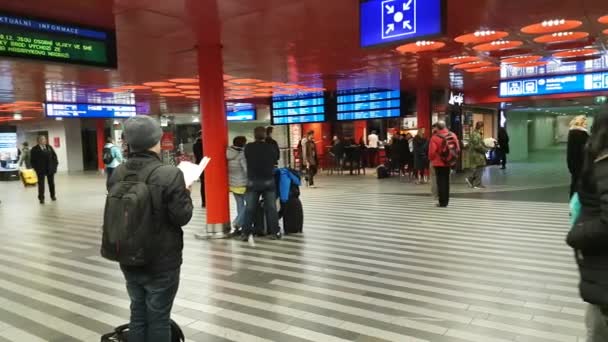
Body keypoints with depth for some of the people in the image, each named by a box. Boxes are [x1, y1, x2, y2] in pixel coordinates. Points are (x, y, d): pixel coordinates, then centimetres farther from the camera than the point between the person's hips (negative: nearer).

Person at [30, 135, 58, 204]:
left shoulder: (49, 147, 5)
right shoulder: (34, 149, -6)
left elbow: (54, 155, 7)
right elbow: (32, 160, -5)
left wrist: (55, 164, -1)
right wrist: (36, 168, -11)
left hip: (50, 168, 4)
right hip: (41, 169, -3)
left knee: (51, 183, 13)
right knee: (41, 184, 1)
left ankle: (53, 196, 27)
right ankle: (41, 198, 7)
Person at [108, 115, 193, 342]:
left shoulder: (117, 174, 0)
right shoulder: (170, 174, -20)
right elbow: (182, 217, -18)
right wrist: (185, 193, -1)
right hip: (161, 262, -6)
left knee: (138, 312, 20)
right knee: (158, 317, 8)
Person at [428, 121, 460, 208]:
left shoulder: (435, 137, -16)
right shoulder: (453, 135, 0)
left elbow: (432, 151, -16)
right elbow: (458, 149, 4)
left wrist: (431, 159, 4)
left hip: (439, 163, -5)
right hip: (449, 162, 5)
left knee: (441, 182, 1)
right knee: (446, 181, 16)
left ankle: (442, 202, 1)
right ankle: (446, 201, 22)